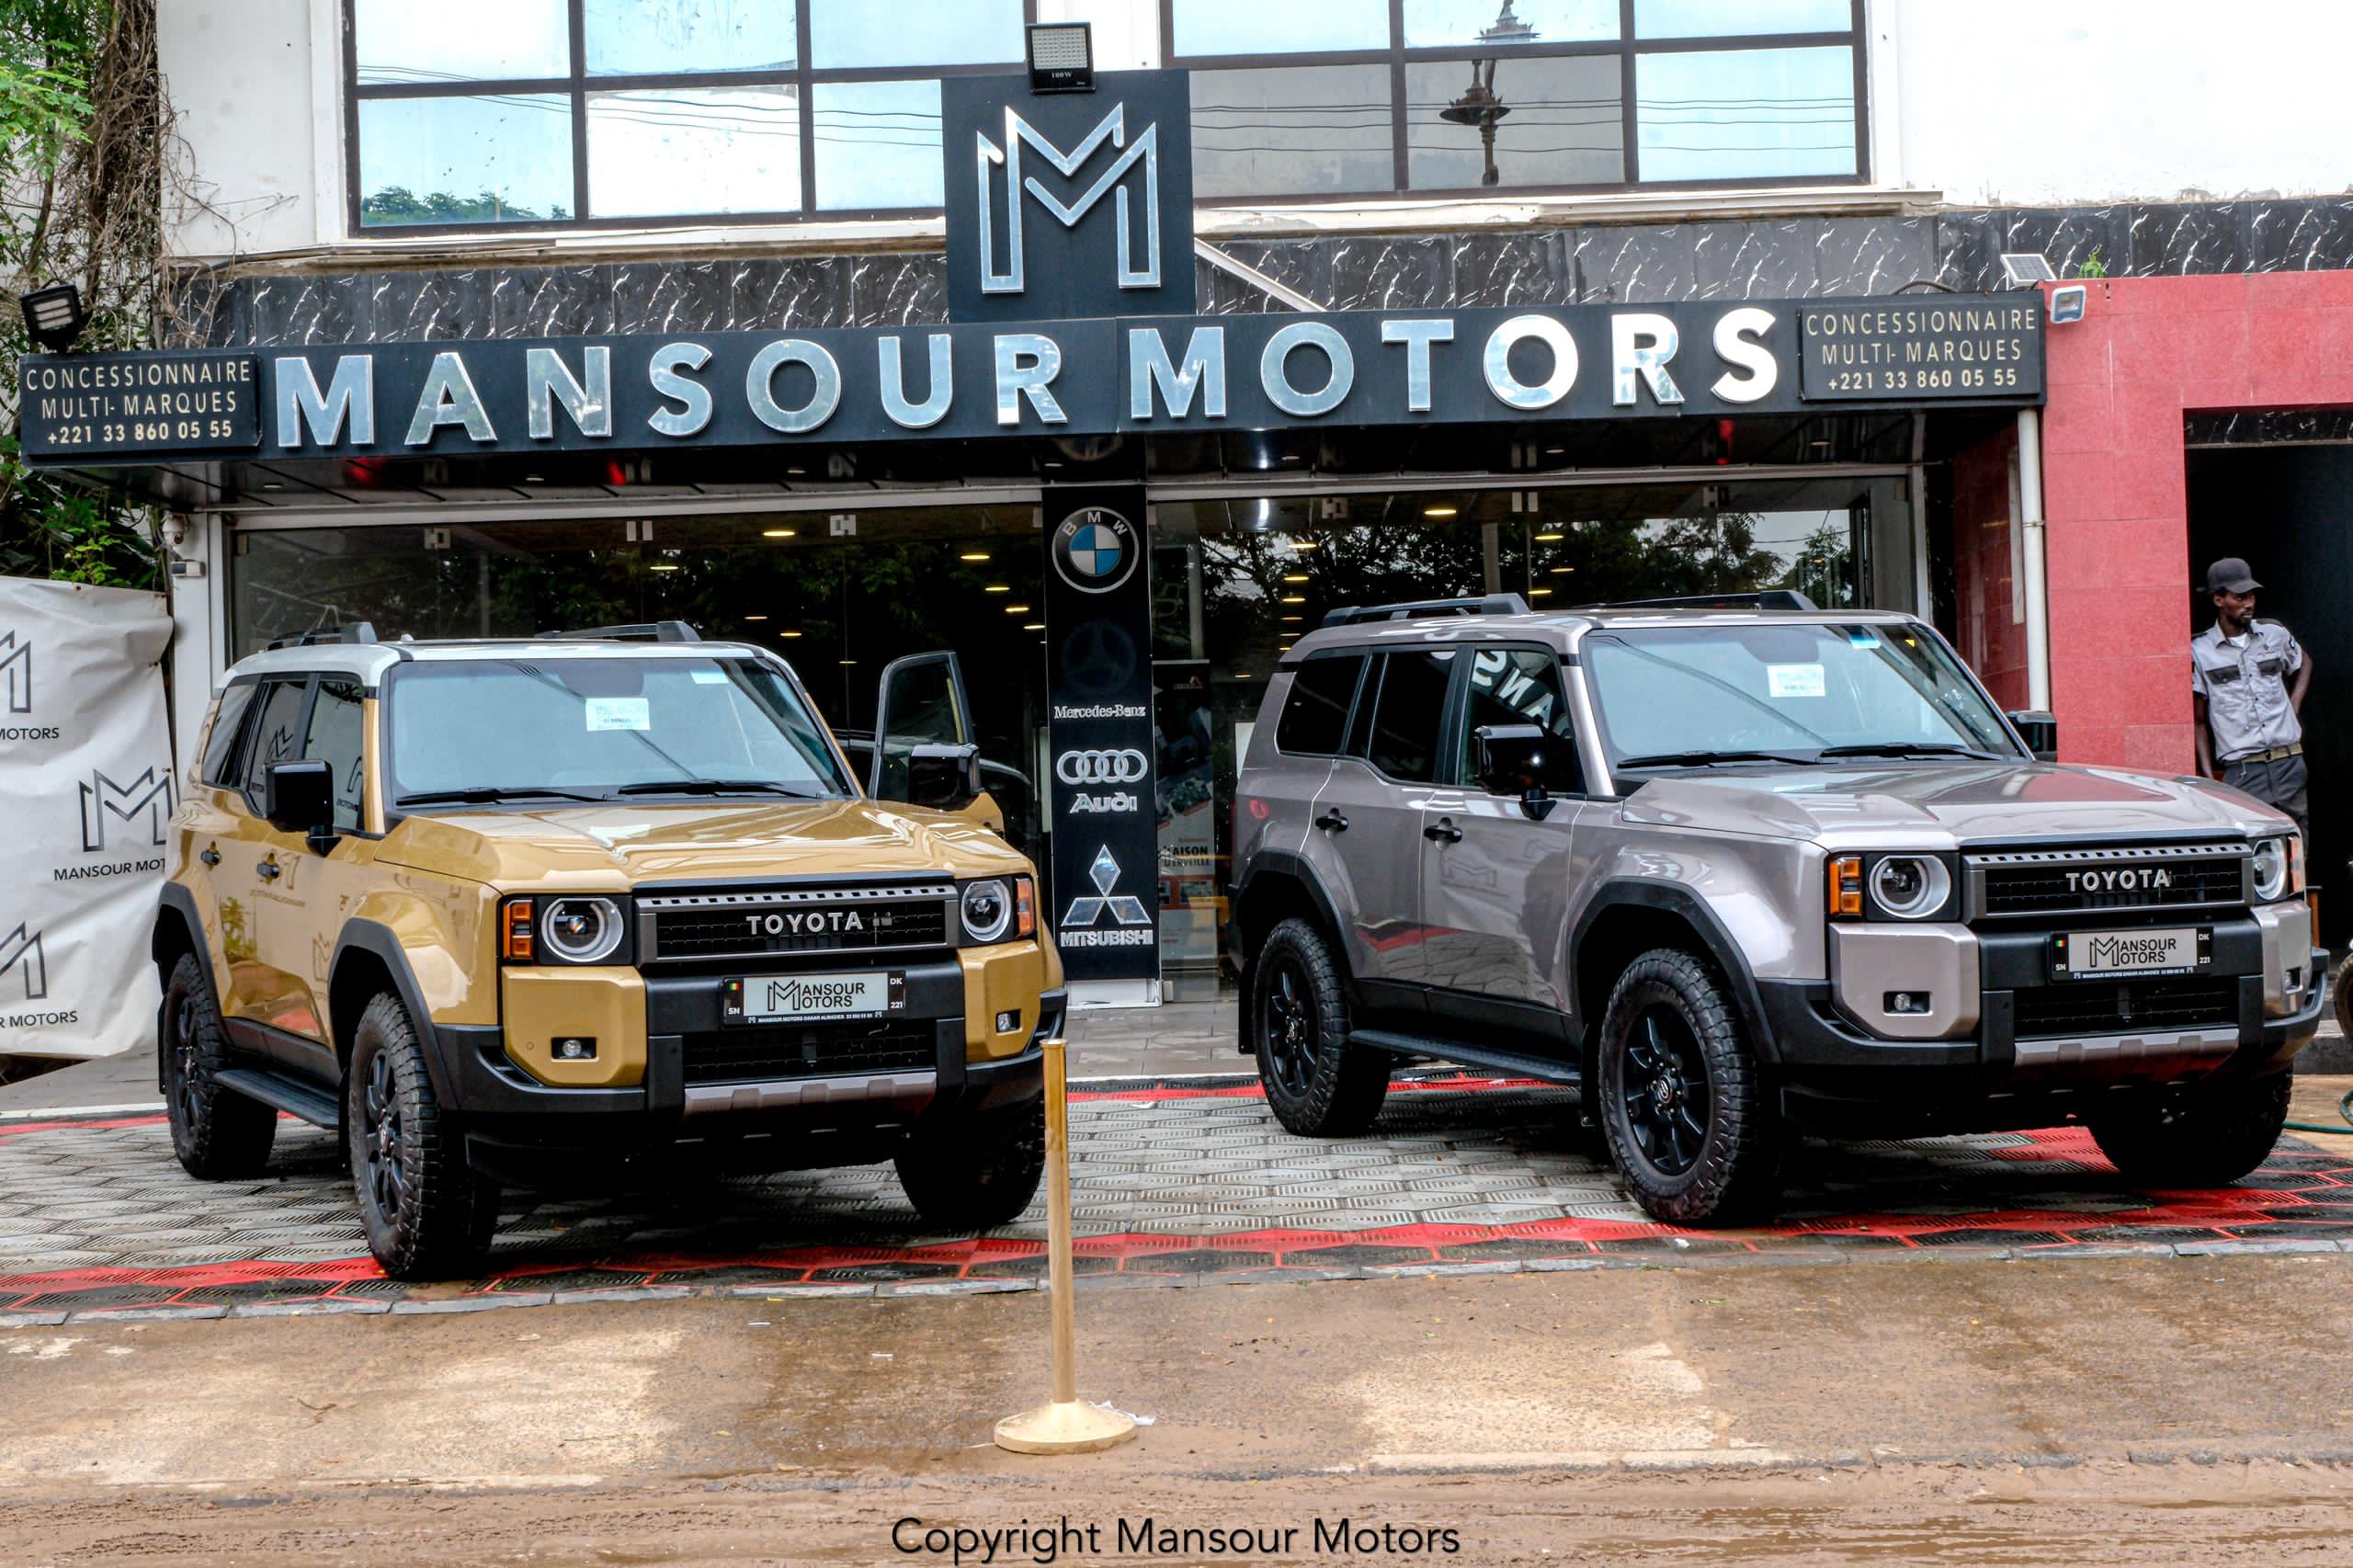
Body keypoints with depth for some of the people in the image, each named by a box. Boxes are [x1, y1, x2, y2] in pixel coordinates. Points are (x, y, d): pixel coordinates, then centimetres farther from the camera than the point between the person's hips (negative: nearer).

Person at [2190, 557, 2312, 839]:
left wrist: (2293, 707, 15)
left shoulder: (2275, 634, 9)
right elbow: (2198, 721, 3)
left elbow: (2304, 664, 32)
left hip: (2289, 761, 3)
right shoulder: (2200, 651, -1)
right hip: (2241, 771, -3)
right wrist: (2208, 776, -5)